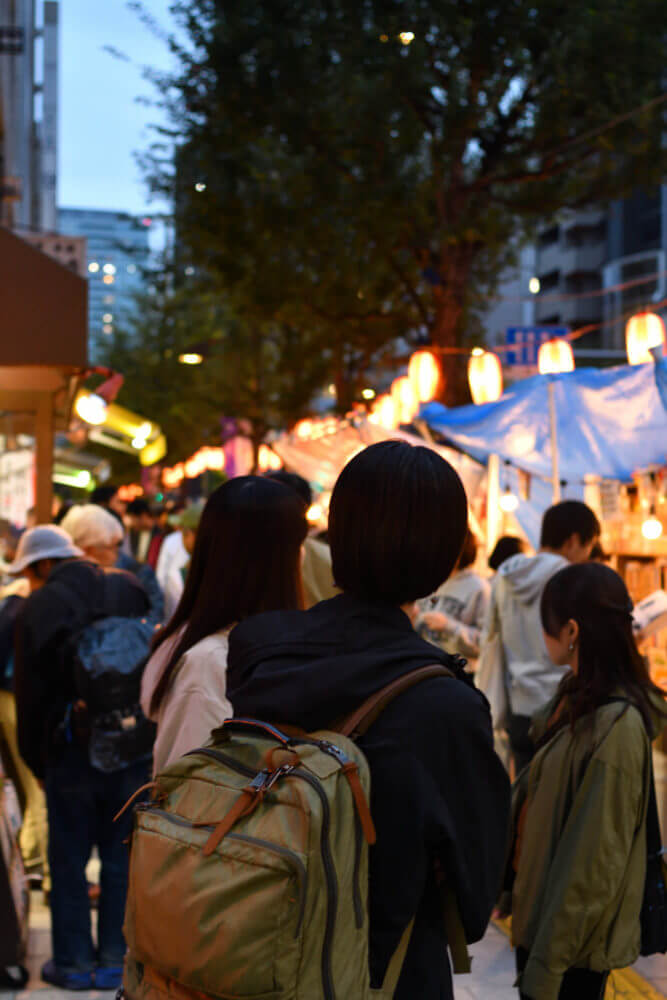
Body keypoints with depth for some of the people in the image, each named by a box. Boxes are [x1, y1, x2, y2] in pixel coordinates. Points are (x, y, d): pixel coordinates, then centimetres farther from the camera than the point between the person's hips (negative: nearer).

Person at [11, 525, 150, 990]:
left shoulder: (38, 608, -7)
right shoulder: (129, 590, 1)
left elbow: (30, 691, -3)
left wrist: (34, 759, 8)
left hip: (71, 748, -3)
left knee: (69, 858, 10)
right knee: (121, 856, 12)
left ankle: (74, 961, 16)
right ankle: (114, 959, 17)